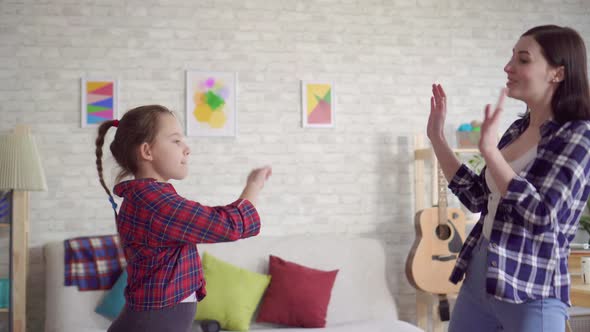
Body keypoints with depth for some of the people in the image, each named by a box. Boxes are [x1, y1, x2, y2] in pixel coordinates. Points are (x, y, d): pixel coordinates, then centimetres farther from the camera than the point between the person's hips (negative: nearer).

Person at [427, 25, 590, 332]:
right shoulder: (518, 128, 7)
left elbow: (543, 217, -23)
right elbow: (478, 198, 13)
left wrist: (490, 151, -27)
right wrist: (436, 137, 10)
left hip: (531, 294, -7)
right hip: (478, 277, 7)